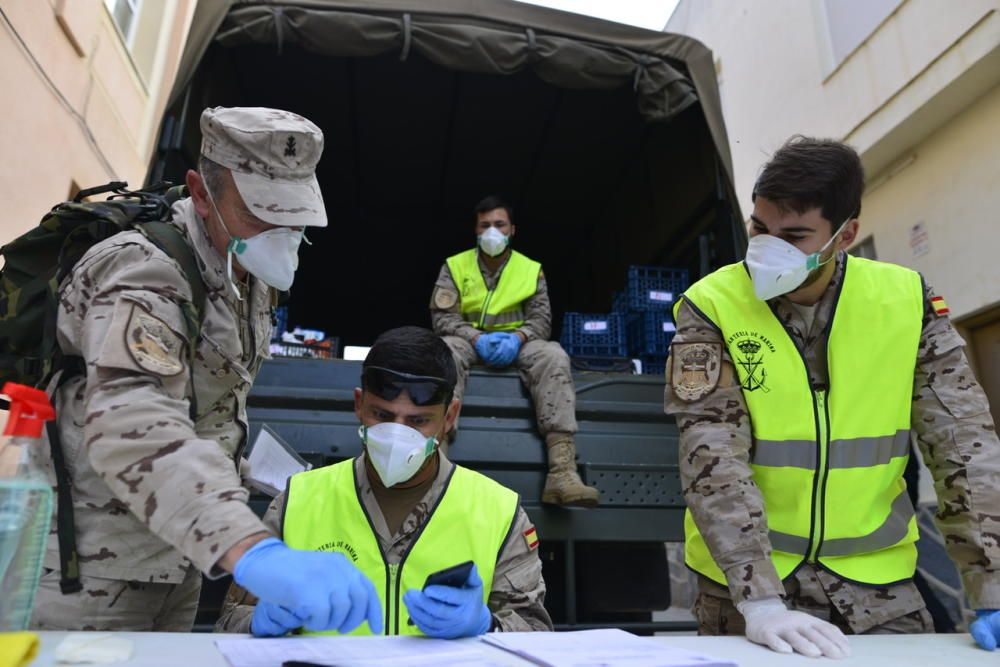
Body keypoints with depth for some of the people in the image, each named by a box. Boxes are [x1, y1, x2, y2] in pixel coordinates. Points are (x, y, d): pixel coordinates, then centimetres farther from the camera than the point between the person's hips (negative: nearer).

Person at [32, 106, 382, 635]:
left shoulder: (251, 271, 1)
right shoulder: (145, 269, -25)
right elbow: (129, 423, -43)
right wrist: (250, 550, -55)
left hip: (178, 549, 8)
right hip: (94, 563, -7)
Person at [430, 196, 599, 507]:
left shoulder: (532, 269, 10)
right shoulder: (455, 266, 6)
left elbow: (541, 318, 0)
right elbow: (442, 316, -5)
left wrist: (517, 337, -24)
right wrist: (477, 338, -24)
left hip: (516, 342, 1)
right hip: (469, 340, 0)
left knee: (553, 356, -32)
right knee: (445, 351, -37)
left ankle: (562, 471, -45)